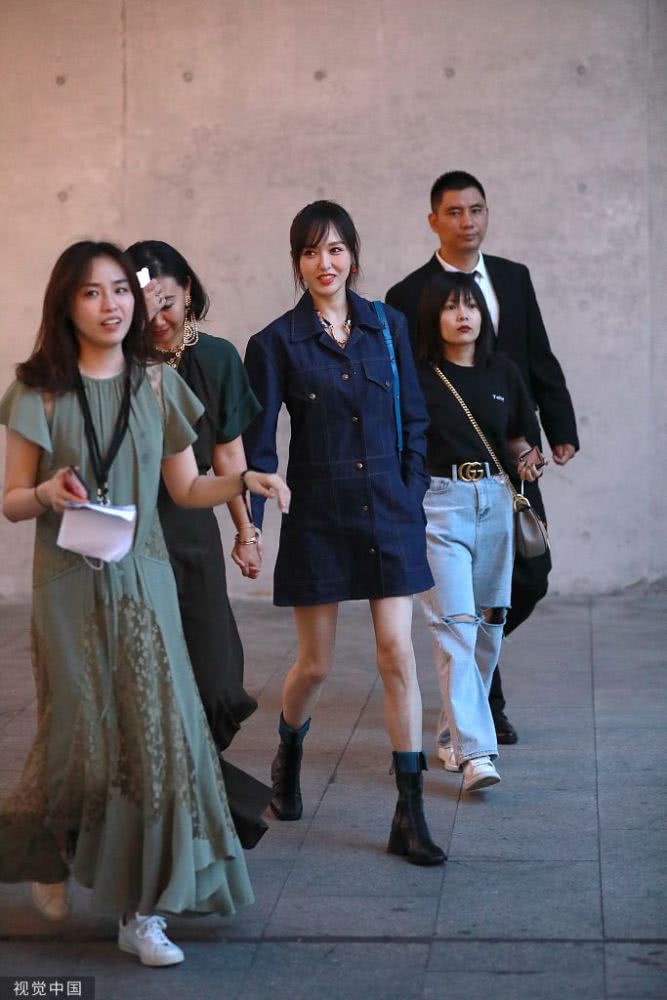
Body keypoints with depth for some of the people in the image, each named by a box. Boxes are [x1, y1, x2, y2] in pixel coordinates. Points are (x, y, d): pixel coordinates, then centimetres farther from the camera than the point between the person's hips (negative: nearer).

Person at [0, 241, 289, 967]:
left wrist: (245, 482, -7)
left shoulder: (157, 384, 5)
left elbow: (186, 487, 10)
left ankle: (142, 912, 4)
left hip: (141, 582, 2)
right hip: (70, 586, -2)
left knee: (157, 730, -5)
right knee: (83, 737, 1)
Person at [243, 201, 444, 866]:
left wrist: (412, 496, 2)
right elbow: (258, 445, -3)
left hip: (388, 513, 2)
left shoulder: (387, 328, 5)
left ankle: (410, 816, 1)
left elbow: (413, 420, 10)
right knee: (315, 664, 7)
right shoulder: (276, 343, -2)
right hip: (317, 518, -2)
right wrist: (250, 527, -10)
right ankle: (288, 756, 40)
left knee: (397, 656, -4)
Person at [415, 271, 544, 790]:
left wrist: (530, 459, 2)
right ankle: (475, 752, -14)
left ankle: (454, 730, 28)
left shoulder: (503, 371, 8)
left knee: (489, 626, 10)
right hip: (439, 505, -5)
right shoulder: (418, 376, -4)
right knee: (456, 627, -11)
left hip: (494, 503, 5)